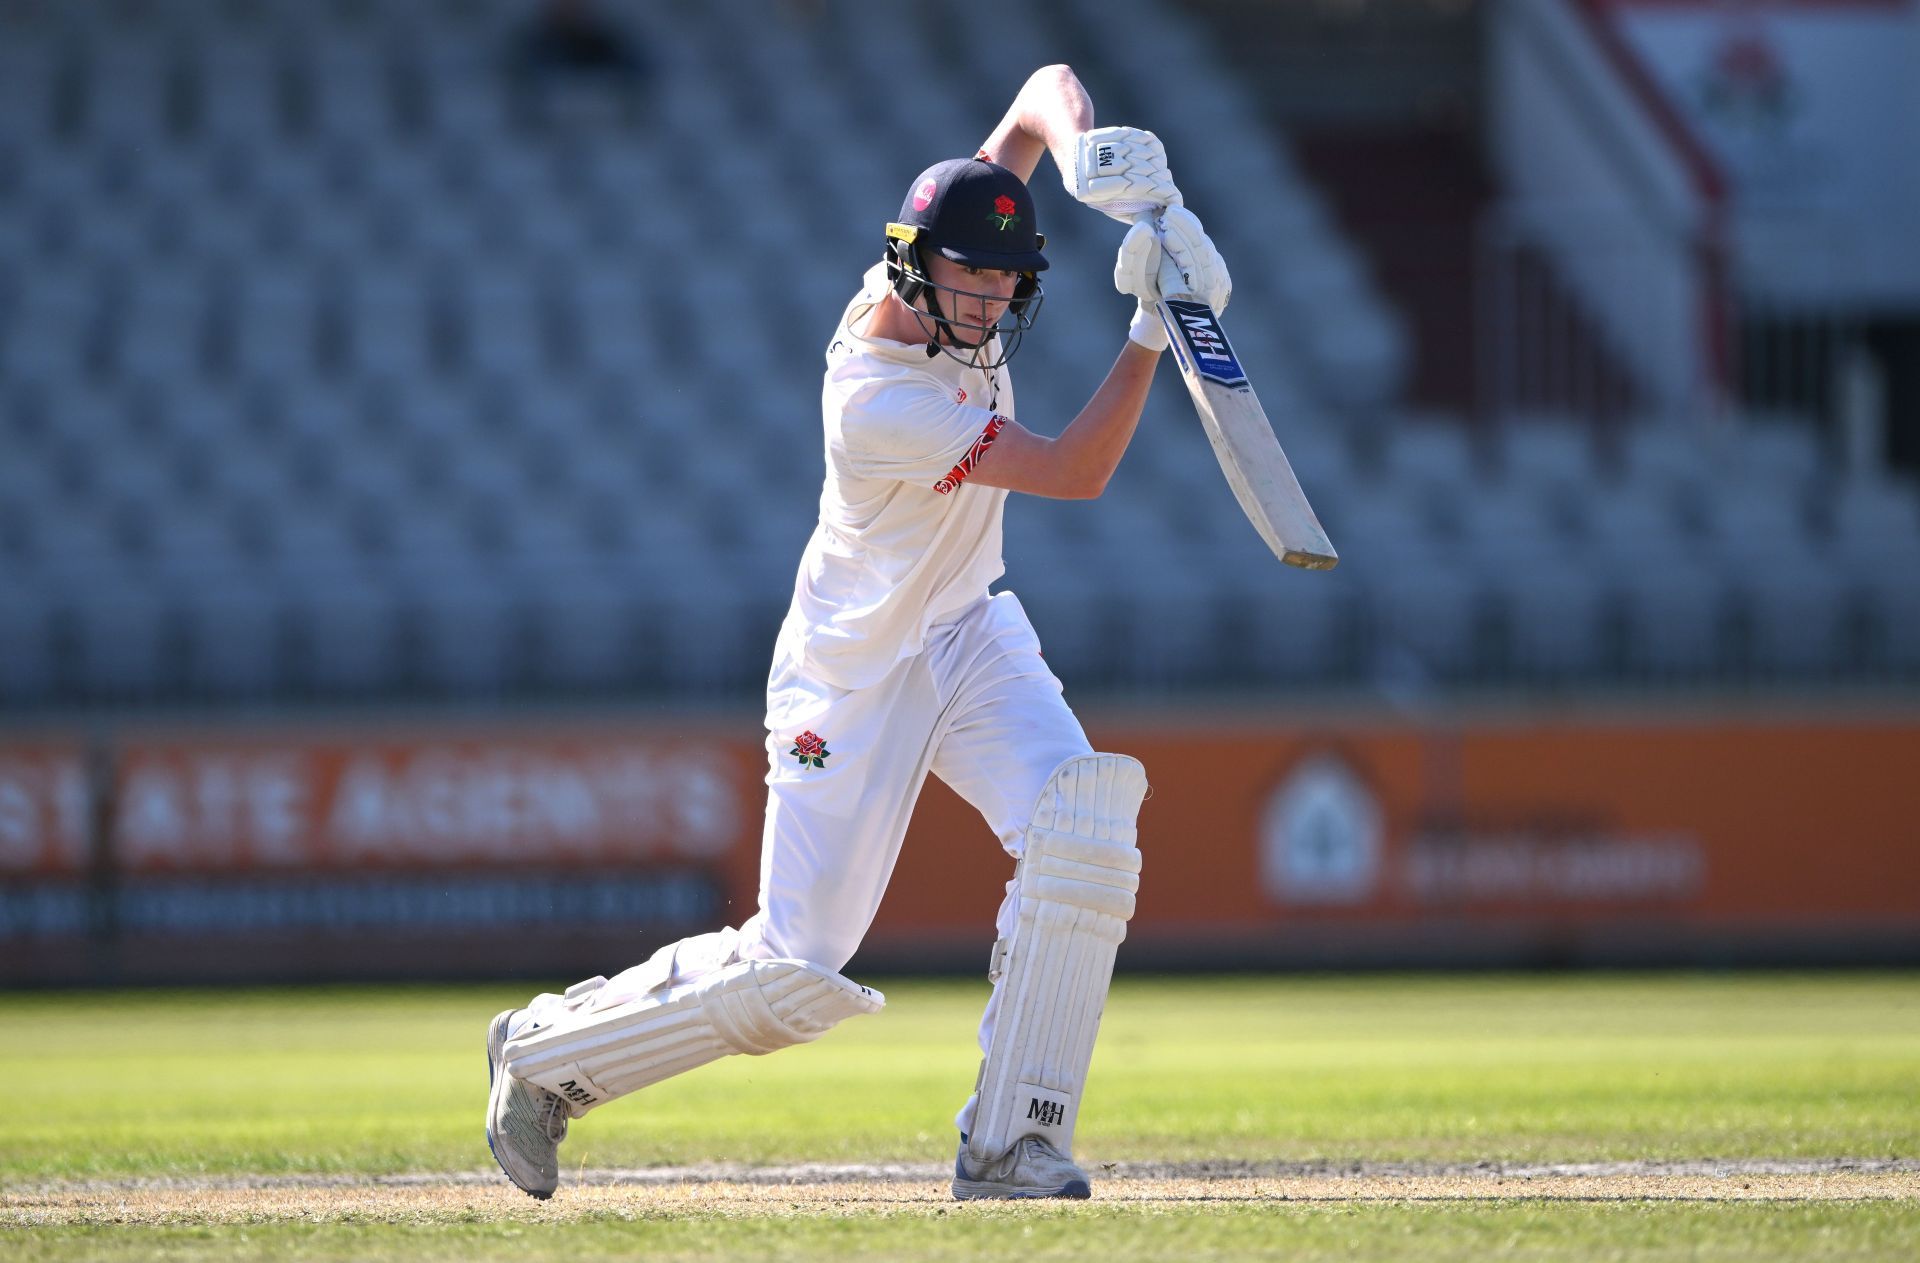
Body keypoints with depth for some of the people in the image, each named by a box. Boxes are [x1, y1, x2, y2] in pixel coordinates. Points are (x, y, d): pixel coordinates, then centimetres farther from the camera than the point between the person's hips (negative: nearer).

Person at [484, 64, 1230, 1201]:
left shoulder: (943, 284, -10)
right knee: (797, 974, -5)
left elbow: (1045, 88, -3)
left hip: (968, 636, 7)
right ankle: (544, 1055, 18)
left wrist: (1089, 148, -24)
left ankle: (1011, 1145, -15)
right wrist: (1151, 333, -33)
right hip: (853, 675, -7)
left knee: (1082, 828, -21)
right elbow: (1077, 473, -28)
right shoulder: (877, 402, -31)